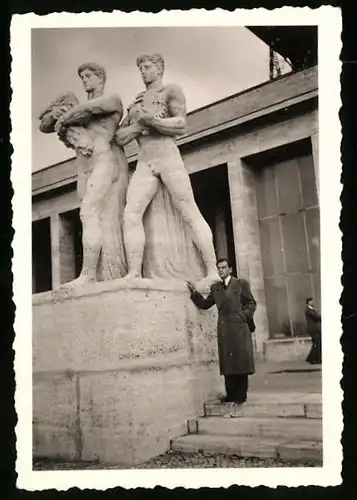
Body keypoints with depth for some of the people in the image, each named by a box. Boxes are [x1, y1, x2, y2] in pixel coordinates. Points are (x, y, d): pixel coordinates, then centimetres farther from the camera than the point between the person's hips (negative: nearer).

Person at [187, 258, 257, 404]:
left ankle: (241, 395, 8)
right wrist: (195, 292, -2)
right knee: (227, 362, 6)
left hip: (239, 327, -4)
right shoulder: (215, 287, 15)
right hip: (224, 329, 4)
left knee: (241, 360, 0)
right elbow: (205, 304, 11)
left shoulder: (241, 284, 4)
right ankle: (230, 394, 14)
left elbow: (251, 303, 4)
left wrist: (244, 317, -9)